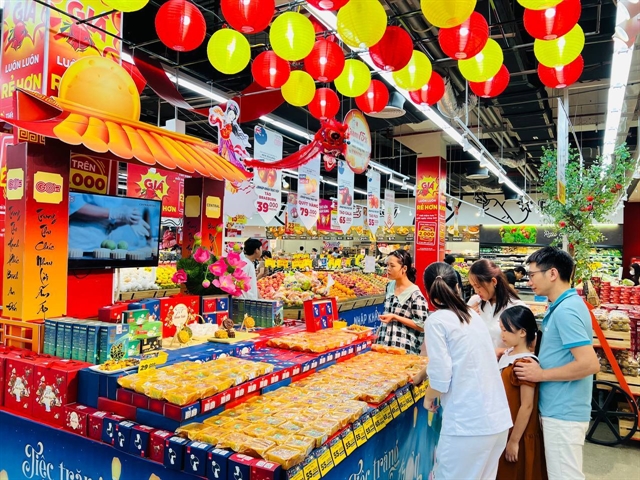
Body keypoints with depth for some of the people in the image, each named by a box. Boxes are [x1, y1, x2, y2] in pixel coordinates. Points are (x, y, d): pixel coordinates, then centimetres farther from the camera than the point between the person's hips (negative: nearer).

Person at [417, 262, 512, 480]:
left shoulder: (437, 320, -10)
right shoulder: (472, 315, 12)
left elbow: (441, 377, -14)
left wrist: (429, 397, 6)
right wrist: (424, 373, 38)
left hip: (467, 423, -7)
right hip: (498, 419, 7)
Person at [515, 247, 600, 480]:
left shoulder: (565, 310, -22)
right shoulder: (563, 305, 9)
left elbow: (590, 363, -28)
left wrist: (541, 374, -17)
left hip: (563, 412, -10)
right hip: (560, 408, 10)